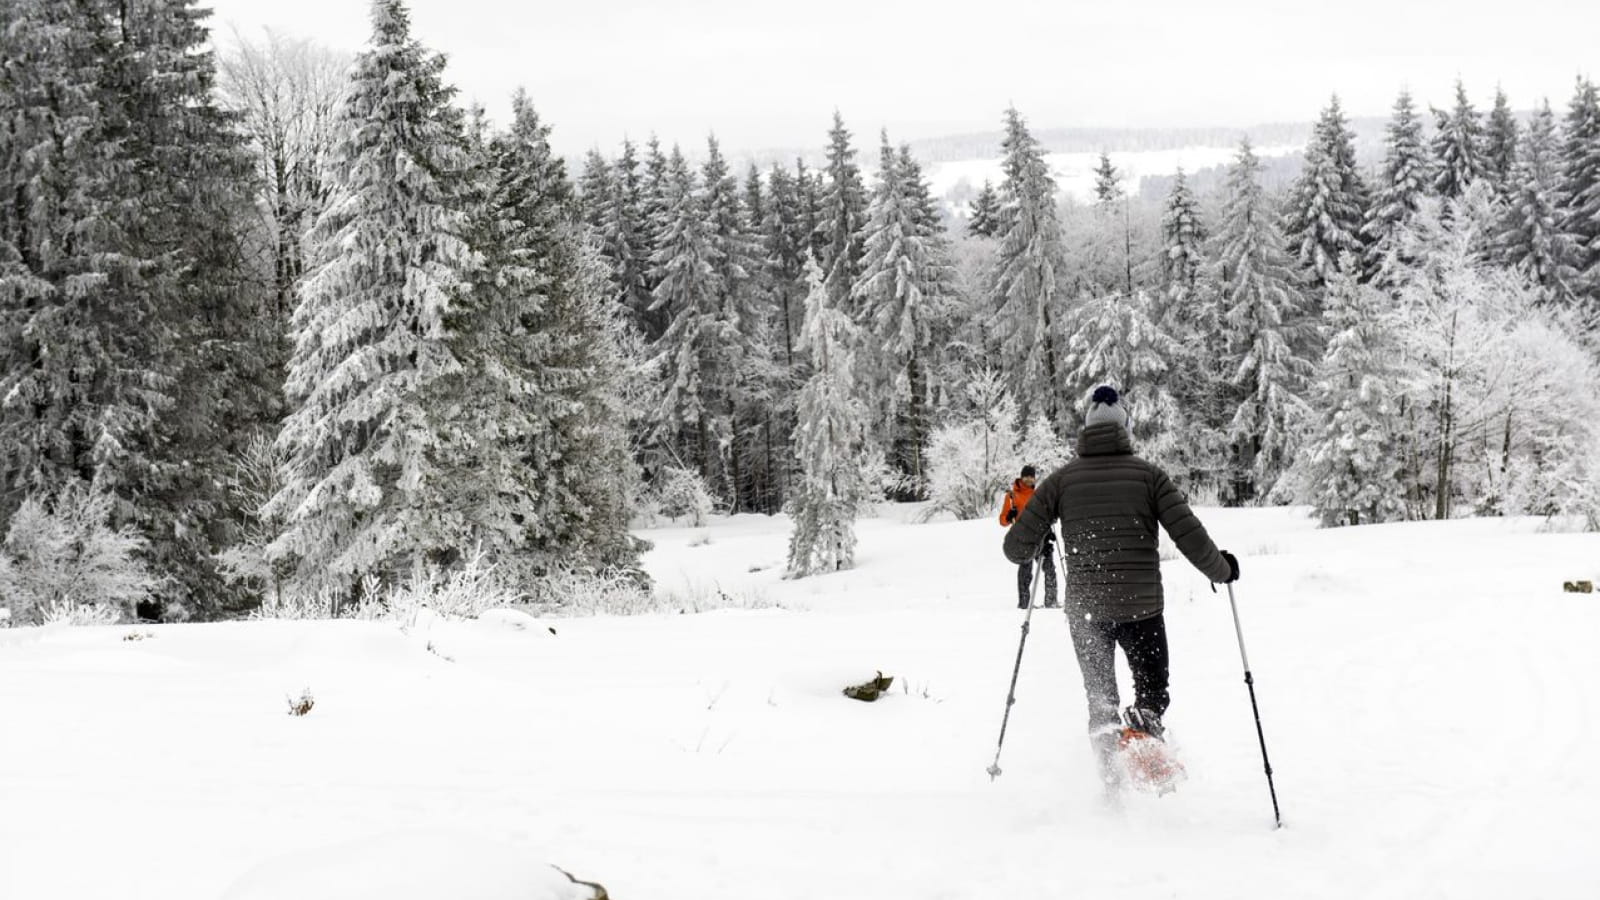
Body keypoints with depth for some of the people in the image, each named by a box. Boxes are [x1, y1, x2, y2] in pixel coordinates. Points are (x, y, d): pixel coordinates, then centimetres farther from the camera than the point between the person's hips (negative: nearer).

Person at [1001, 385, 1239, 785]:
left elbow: (1017, 546, -1)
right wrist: (1222, 569, 9)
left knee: (1100, 702, 19)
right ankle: (1144, 726, -15)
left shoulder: (1063, 478, 0)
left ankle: (1114, 780, 4)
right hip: (1141, 607, -1)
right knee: (1152, 692, 18)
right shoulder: (1149, 474, -3)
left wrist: (1024, 549, 23)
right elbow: (1191, 538, -9)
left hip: (1084, 609, 1)